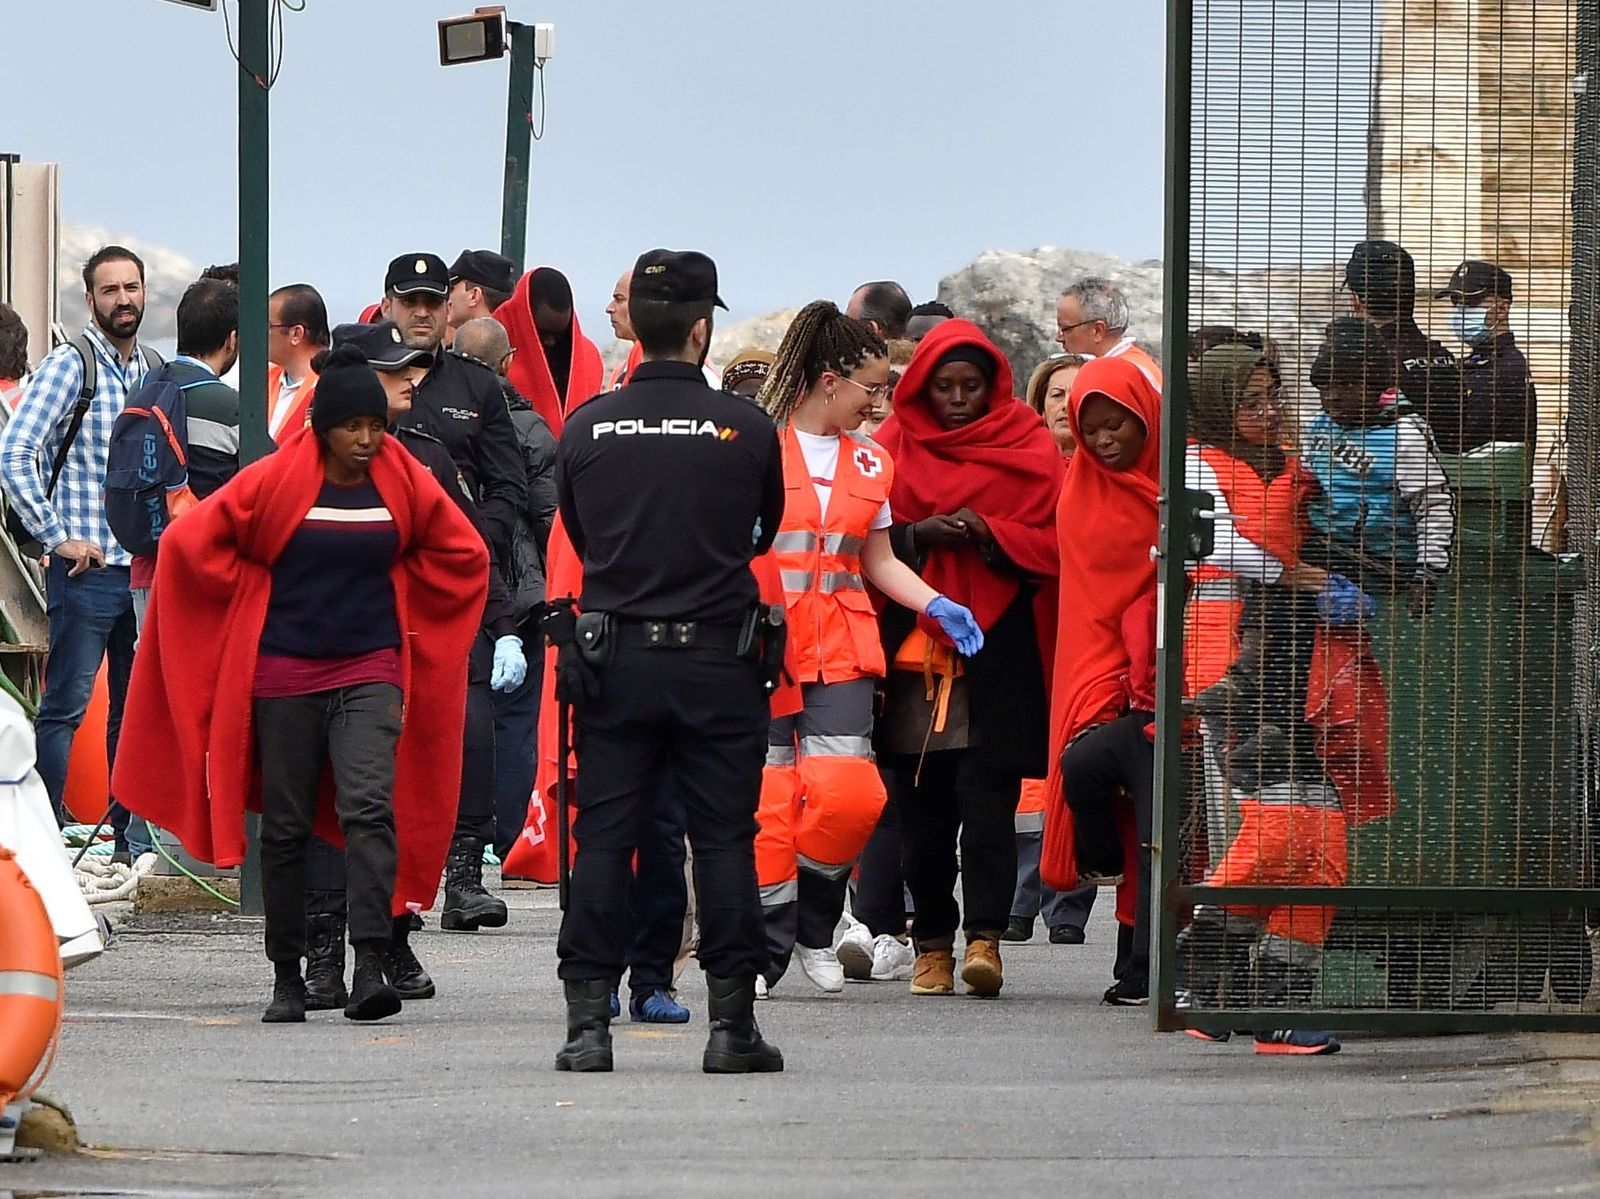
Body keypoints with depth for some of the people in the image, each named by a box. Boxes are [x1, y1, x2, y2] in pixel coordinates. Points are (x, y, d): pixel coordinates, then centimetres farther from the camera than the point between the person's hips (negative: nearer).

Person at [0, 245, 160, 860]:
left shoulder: (157, 370, 12)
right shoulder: (70, 365, -7)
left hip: (147, 567, 6)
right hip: (87, 568, -6)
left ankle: (130, 832, 16)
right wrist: (58, 537, -16)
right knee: (65, 706, -5)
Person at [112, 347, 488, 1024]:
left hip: (369, 670, 0)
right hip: (284, 674, 0)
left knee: (369, 806, -17)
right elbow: (191, 541, -3)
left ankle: (371, 964, -24)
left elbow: (462, 554, 17)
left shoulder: (404, 485, 2)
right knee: (286, 827, 5)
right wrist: (255, 595, 3)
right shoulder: (274, 481, -5)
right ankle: (287, 977, 13)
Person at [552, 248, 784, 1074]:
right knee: (723, 839, 4)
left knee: (602, 840, 5)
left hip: (614, 660, 1)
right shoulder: (745, 430, -6)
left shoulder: (586, 428, -2)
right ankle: (732, 1020, 2)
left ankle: (588, 1019, 1)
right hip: (716, 658, -1)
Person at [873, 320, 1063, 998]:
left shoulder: (1026, 447, 8)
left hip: (998, 651, -2)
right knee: (922, 806, 1)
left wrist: (989, 534, -14)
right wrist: (922, 534, -11)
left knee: (986, 796, -12)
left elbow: (1050, 544, 4)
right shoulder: (895, 445, 11)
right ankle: (933, 944, 6)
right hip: (914, 650, 2)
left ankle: (985, 935, -14)